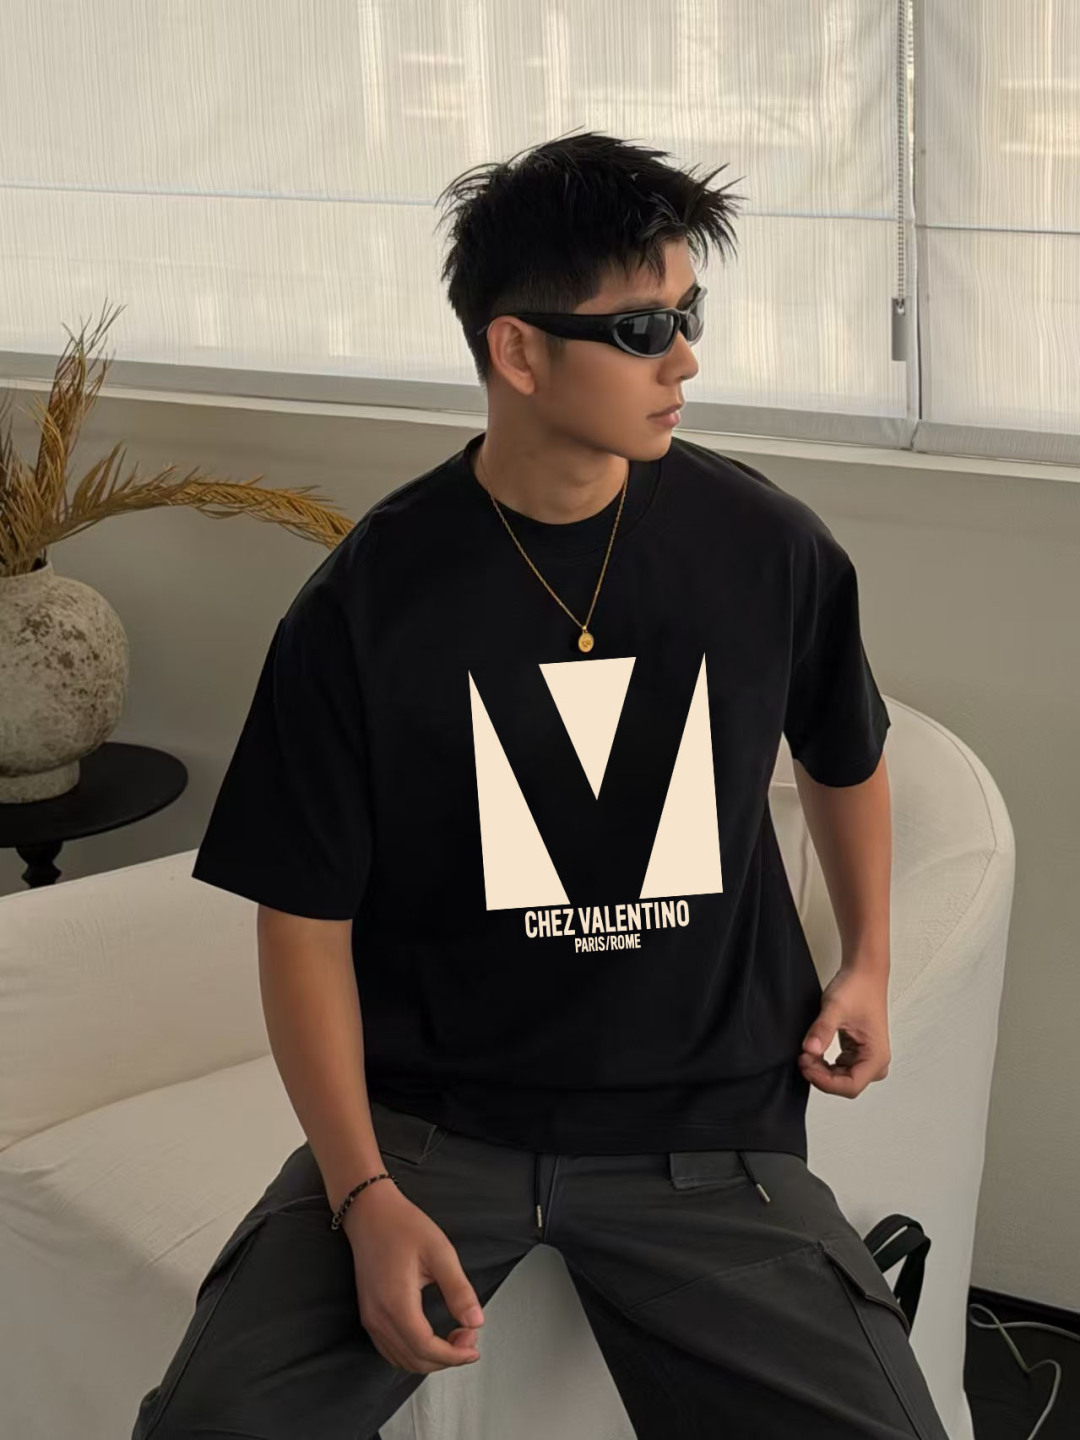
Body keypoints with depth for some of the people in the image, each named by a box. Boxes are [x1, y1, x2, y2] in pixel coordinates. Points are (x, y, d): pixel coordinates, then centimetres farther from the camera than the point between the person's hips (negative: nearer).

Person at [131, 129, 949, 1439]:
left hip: (704, 1132, 1)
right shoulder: (365, 604, -9)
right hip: (428, 1118, -1)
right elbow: (307, 922, -4)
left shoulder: (766, 548, -3)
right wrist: (365, 1196, -15)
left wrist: (869, 961, 15)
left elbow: (844, 754, 19)